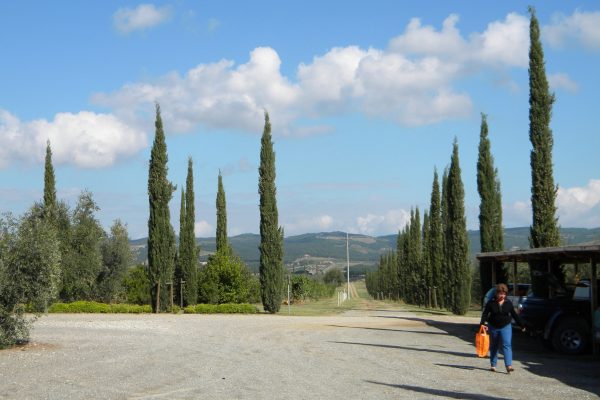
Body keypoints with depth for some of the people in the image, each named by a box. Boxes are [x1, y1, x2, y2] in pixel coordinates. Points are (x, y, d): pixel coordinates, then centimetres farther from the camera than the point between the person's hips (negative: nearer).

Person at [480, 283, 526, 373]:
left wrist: (521, 325, 12)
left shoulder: (508, 303, 0)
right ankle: (493, 365, 22)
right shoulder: (491, 303, -7)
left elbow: (514, 315, 9)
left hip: (506, 327, 0)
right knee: (493, 346, 10)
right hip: (493, 327, 0)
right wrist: (482, 323, -23)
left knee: (507, 345, -13)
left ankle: (508, 365, -19)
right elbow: (485, 314, -8)